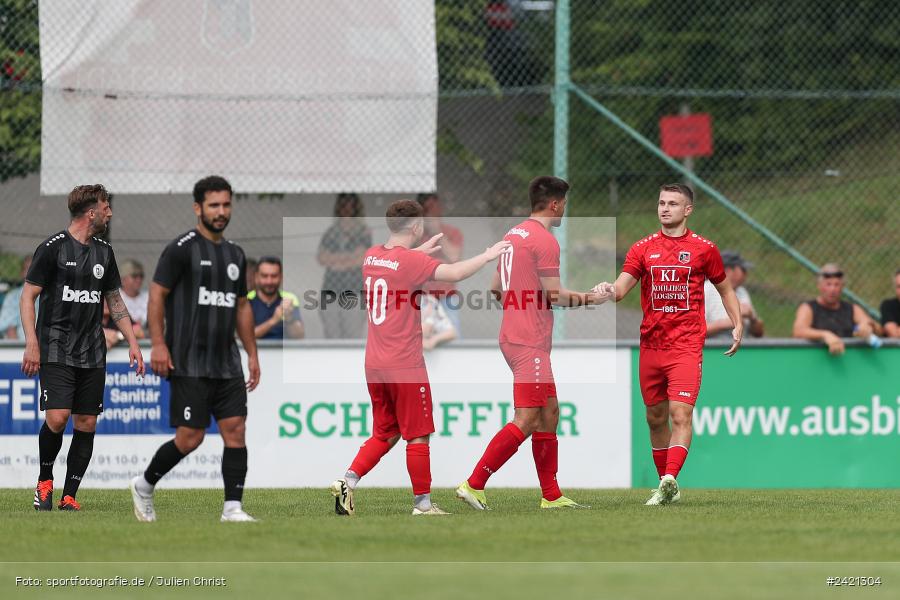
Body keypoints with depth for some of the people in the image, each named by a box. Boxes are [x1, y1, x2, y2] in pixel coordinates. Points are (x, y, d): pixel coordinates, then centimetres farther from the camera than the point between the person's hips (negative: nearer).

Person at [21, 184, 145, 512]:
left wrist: (132, 343, 14)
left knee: (86, 424, 0)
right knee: (57, 417, -17)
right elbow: (27, 296, -4)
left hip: (93, 355, 6)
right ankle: (44, 480, 7)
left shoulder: (104, 252, 12)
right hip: (56, 350, -6)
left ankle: (69, 496, 6)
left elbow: (115, 300, 22)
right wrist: (32, 344, -13)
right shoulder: (53, 248, -6)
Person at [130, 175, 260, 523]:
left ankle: (233, 508, -2)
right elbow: (157, 294, -8)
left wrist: (252, 353, 18)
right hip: (189, 364, -6)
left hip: (227, 363, 6)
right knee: (190, 438, -6)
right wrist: (158, 344, -16)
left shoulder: (235, 255, 15)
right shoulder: (182, 249, -6)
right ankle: (144, 486, 15)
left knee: (235, 430, -4)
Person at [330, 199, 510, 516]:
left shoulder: (372, 255, 8)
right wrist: (487, 255, -11)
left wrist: (422, 250, 33)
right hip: (406, 366, -7)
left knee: (384, 435, 17)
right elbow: (455, 273, -24)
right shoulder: (412, 261, -14)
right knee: (418, 437, 3)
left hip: (374, 365, 7)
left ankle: (347, 482, 3)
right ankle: (422, 504, 7)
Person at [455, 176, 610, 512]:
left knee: (549, 414, 13)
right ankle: (474, 485, -13)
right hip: (531, 343, -10)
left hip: (512, 336, 10)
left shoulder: (512, 235, 15)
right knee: (526, 421, -10)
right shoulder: (545, 241, -13)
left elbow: (496, 289, 20)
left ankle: (551, 495, 14)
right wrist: (592, 298, -2)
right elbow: (555, 296, -15)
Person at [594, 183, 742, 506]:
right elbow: (621, 288, -4)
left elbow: (725, 289, 16)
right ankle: (666, 486, 20)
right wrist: (607, 290, -27)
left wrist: (738, 325, 4)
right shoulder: (643, 249, 7)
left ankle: (669, 480, -27)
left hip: (686, 346, -3)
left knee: (681, 413, -17)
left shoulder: (703, 249, 3)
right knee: (655, 417, 9)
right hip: (650, 344, 3)